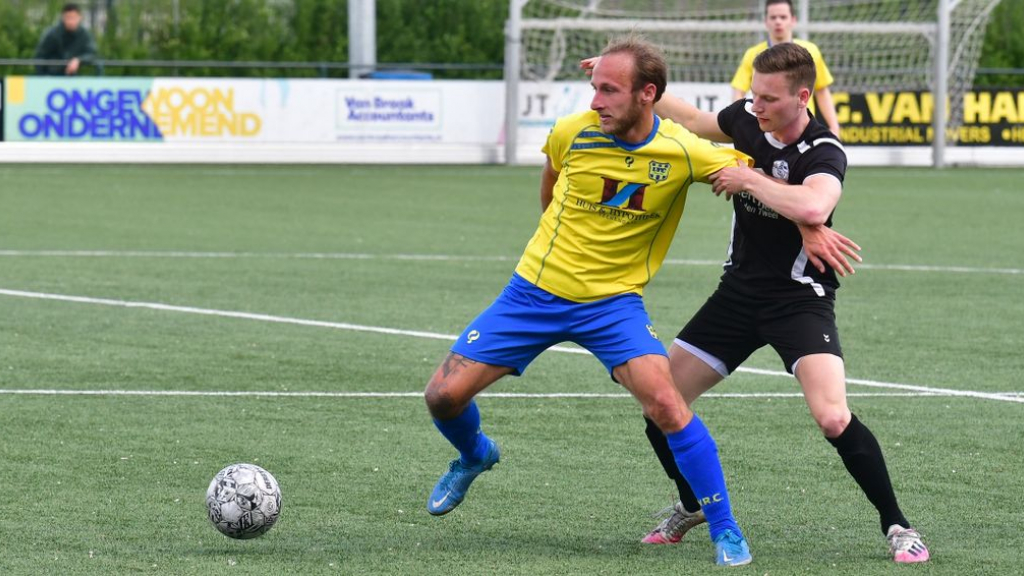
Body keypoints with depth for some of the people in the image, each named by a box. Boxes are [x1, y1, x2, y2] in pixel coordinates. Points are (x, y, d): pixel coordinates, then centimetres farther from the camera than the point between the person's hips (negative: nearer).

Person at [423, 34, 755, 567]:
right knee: (443, 396, -2)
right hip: (535, 289, 2)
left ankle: (724, 529, -8)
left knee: (665, 404, -24)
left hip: (613, 302, -2)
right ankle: (474, 455, 35)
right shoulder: (572, 133, -14)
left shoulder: (682, 152, -17)